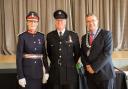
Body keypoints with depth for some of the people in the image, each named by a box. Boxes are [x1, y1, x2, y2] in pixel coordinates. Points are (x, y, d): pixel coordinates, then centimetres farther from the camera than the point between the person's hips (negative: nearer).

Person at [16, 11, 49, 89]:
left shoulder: (41, 36, 5)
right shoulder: (22, 37, -7)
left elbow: (44, 55, 10)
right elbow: (19, 57, -9)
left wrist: (47, 71, 7)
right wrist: (20, 76, -13)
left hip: (39, 71, 4)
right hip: (27, 71, -4)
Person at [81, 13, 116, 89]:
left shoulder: (106, 34, -5)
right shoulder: (84, 37, 11)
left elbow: (107, 53, -14)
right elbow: (82, 54, 11)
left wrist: (94, 67, -16)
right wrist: (87, 66, -7)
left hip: (104, 73, -4)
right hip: (90, 74, 4)